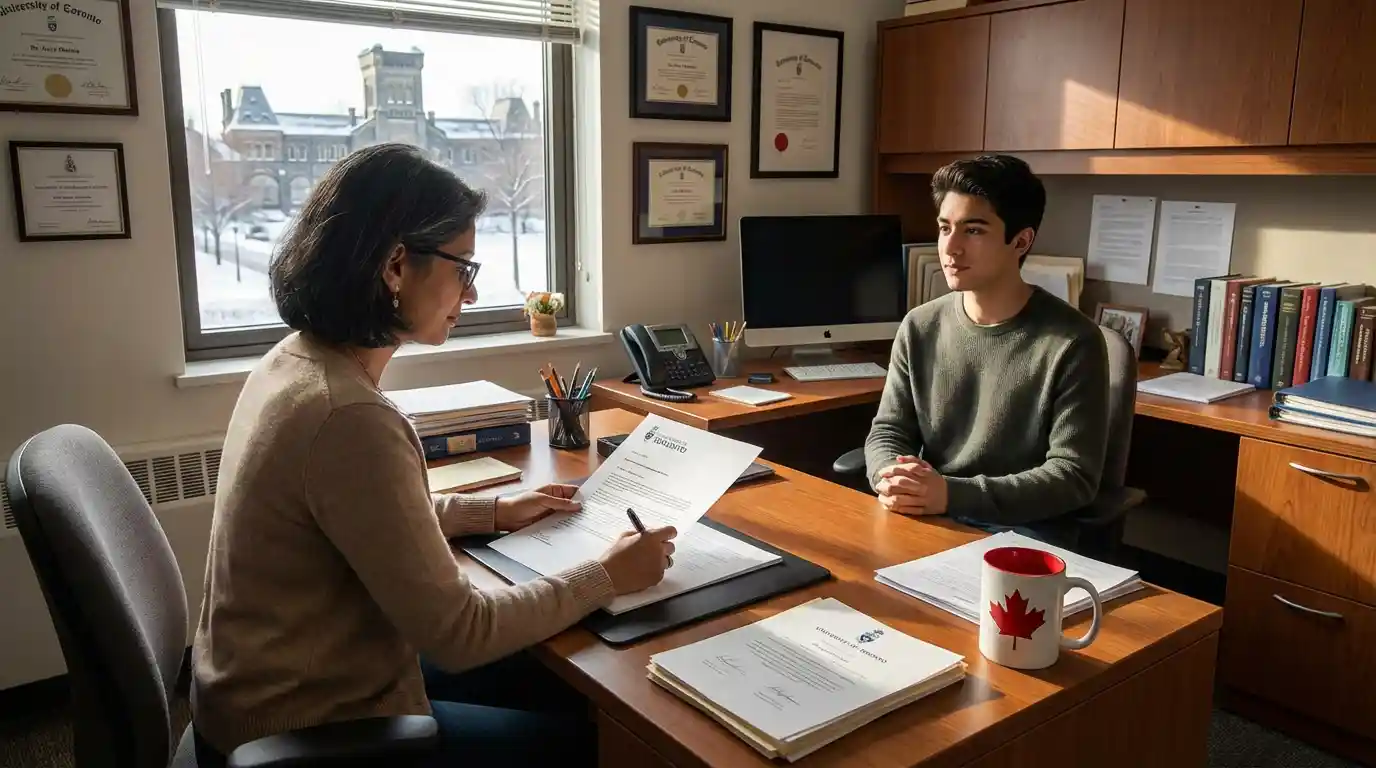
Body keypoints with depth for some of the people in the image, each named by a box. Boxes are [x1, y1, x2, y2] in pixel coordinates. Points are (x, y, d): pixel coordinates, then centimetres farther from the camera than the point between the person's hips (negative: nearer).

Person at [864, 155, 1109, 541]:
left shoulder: (1072, 342, -9)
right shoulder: (919, 328, 5)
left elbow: (1074, 474, -12)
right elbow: (887, 430, 8)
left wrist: (954, 494, -23)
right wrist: (890, 477, -16)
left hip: (1020, 528, -4)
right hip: (923, 515, 4)